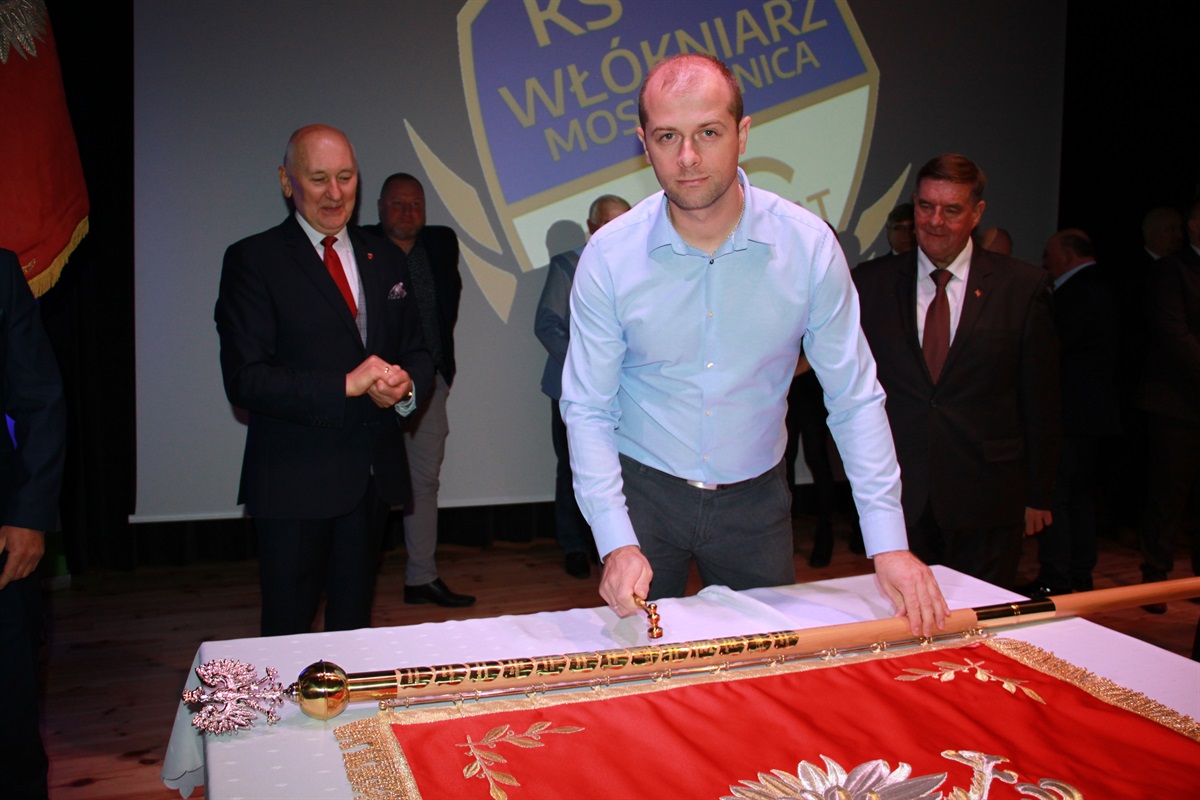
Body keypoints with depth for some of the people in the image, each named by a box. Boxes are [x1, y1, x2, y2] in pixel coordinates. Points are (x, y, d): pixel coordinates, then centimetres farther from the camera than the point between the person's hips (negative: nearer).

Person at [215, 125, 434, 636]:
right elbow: (244, 381, -13)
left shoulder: (384, 259, 12)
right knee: (288, 632, 5)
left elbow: (417, 354, 14)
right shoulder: (252, 261, -5)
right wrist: (345, 385, -22)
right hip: (294, 479, -5)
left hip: (374, 474, 5)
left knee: (355, 622, 17)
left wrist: (406, 386, -10)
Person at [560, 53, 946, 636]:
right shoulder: (608, 255, -14)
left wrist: (888, 542, -14)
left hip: (755, 498, 1)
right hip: (643, 490, 0)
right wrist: (616, 542, -21)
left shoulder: (809, 244, -13)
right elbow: (587, 408, -11)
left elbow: (854, 398, -9)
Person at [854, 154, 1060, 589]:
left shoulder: (1024, 286, 1)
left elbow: (1041, 399, 3)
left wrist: (1039, 495, 4)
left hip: (986, 499, 0)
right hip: (897, 494, 1)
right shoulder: (870, 284, 3)